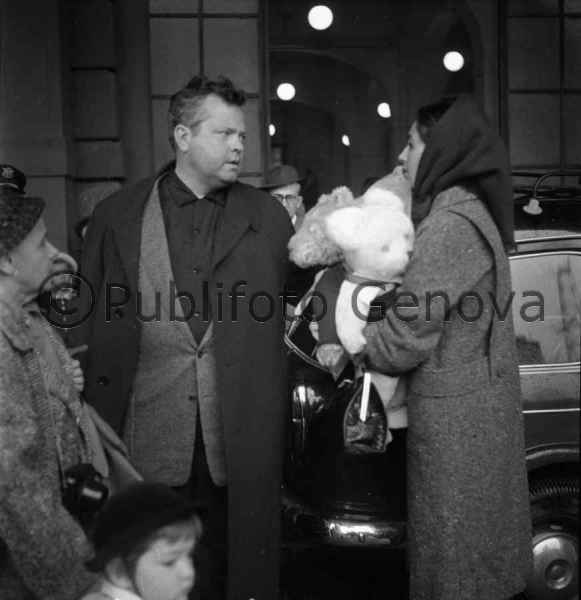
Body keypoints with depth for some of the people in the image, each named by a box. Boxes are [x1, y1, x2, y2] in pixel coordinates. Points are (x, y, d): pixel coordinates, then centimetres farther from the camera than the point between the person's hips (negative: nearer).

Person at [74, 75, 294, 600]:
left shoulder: (268, 216, 8)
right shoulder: (118, 215, 5)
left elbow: (296, 303, 12)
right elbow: (91, 321, 5)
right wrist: (87, 426, 1)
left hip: (241, 437, 1)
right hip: (146, 436, 0)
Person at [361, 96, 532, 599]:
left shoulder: (450, 225, -20)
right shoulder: (470, 211, 10)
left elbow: (405, 341, -19)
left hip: (453, 412, -9)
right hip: (479, 402, 9)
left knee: (453, 550, 4)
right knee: (477, 536, 20)